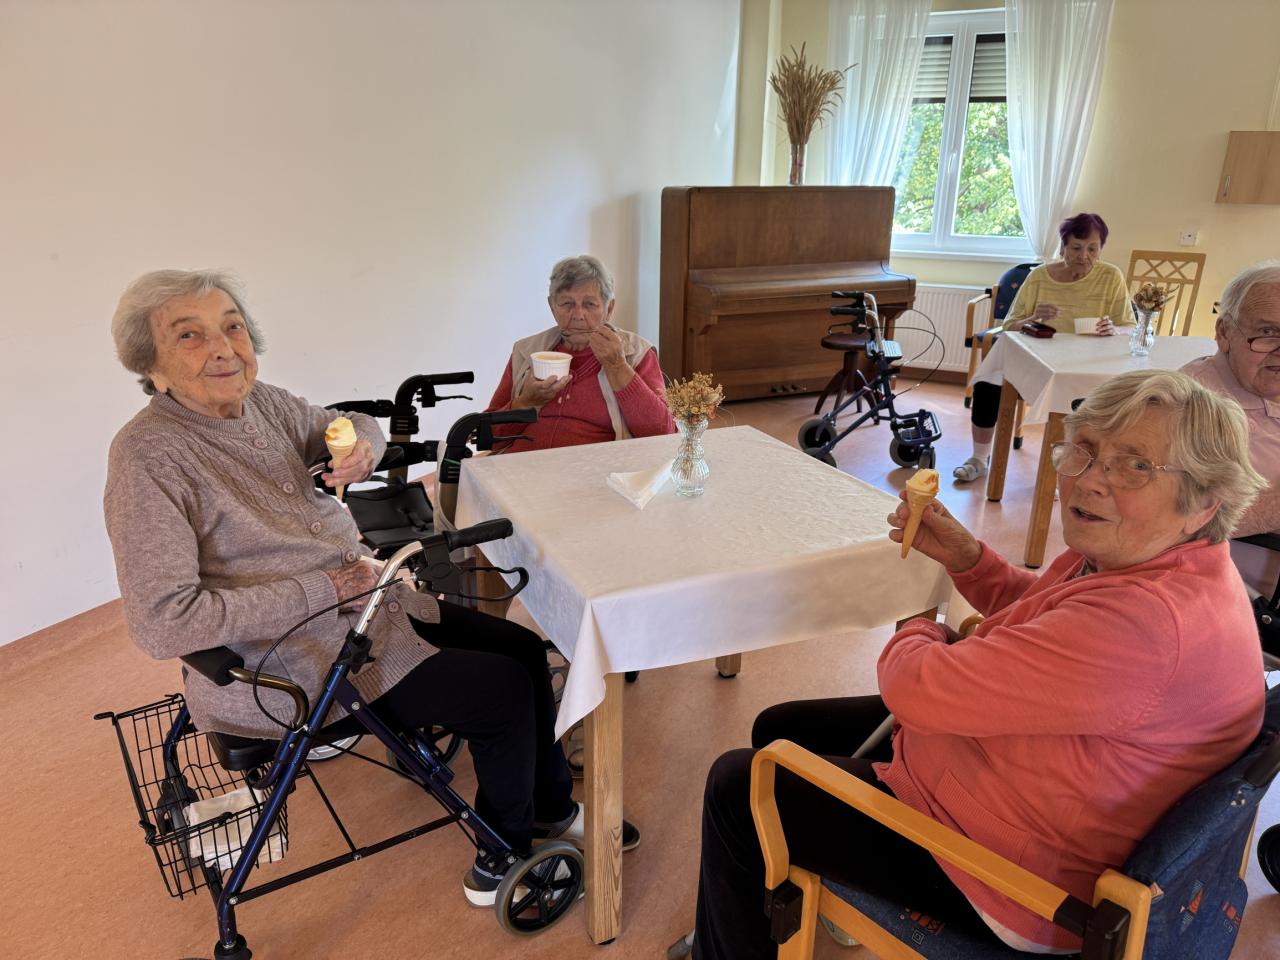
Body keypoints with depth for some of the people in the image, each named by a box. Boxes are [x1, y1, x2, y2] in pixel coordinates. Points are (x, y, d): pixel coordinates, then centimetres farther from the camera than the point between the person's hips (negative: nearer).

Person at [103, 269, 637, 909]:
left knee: (525, 649, 8)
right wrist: (320, 591, -24)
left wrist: (364, 445, -6)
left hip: (362, 602, 9)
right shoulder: (148, 457, -22)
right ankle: (502, 865, 17)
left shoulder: (261, 402, 1)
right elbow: (162, 624, -28)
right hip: (289, 665, -8)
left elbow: (350, 424, 19)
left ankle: (552, 807, 31)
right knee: (504, 687, -8)